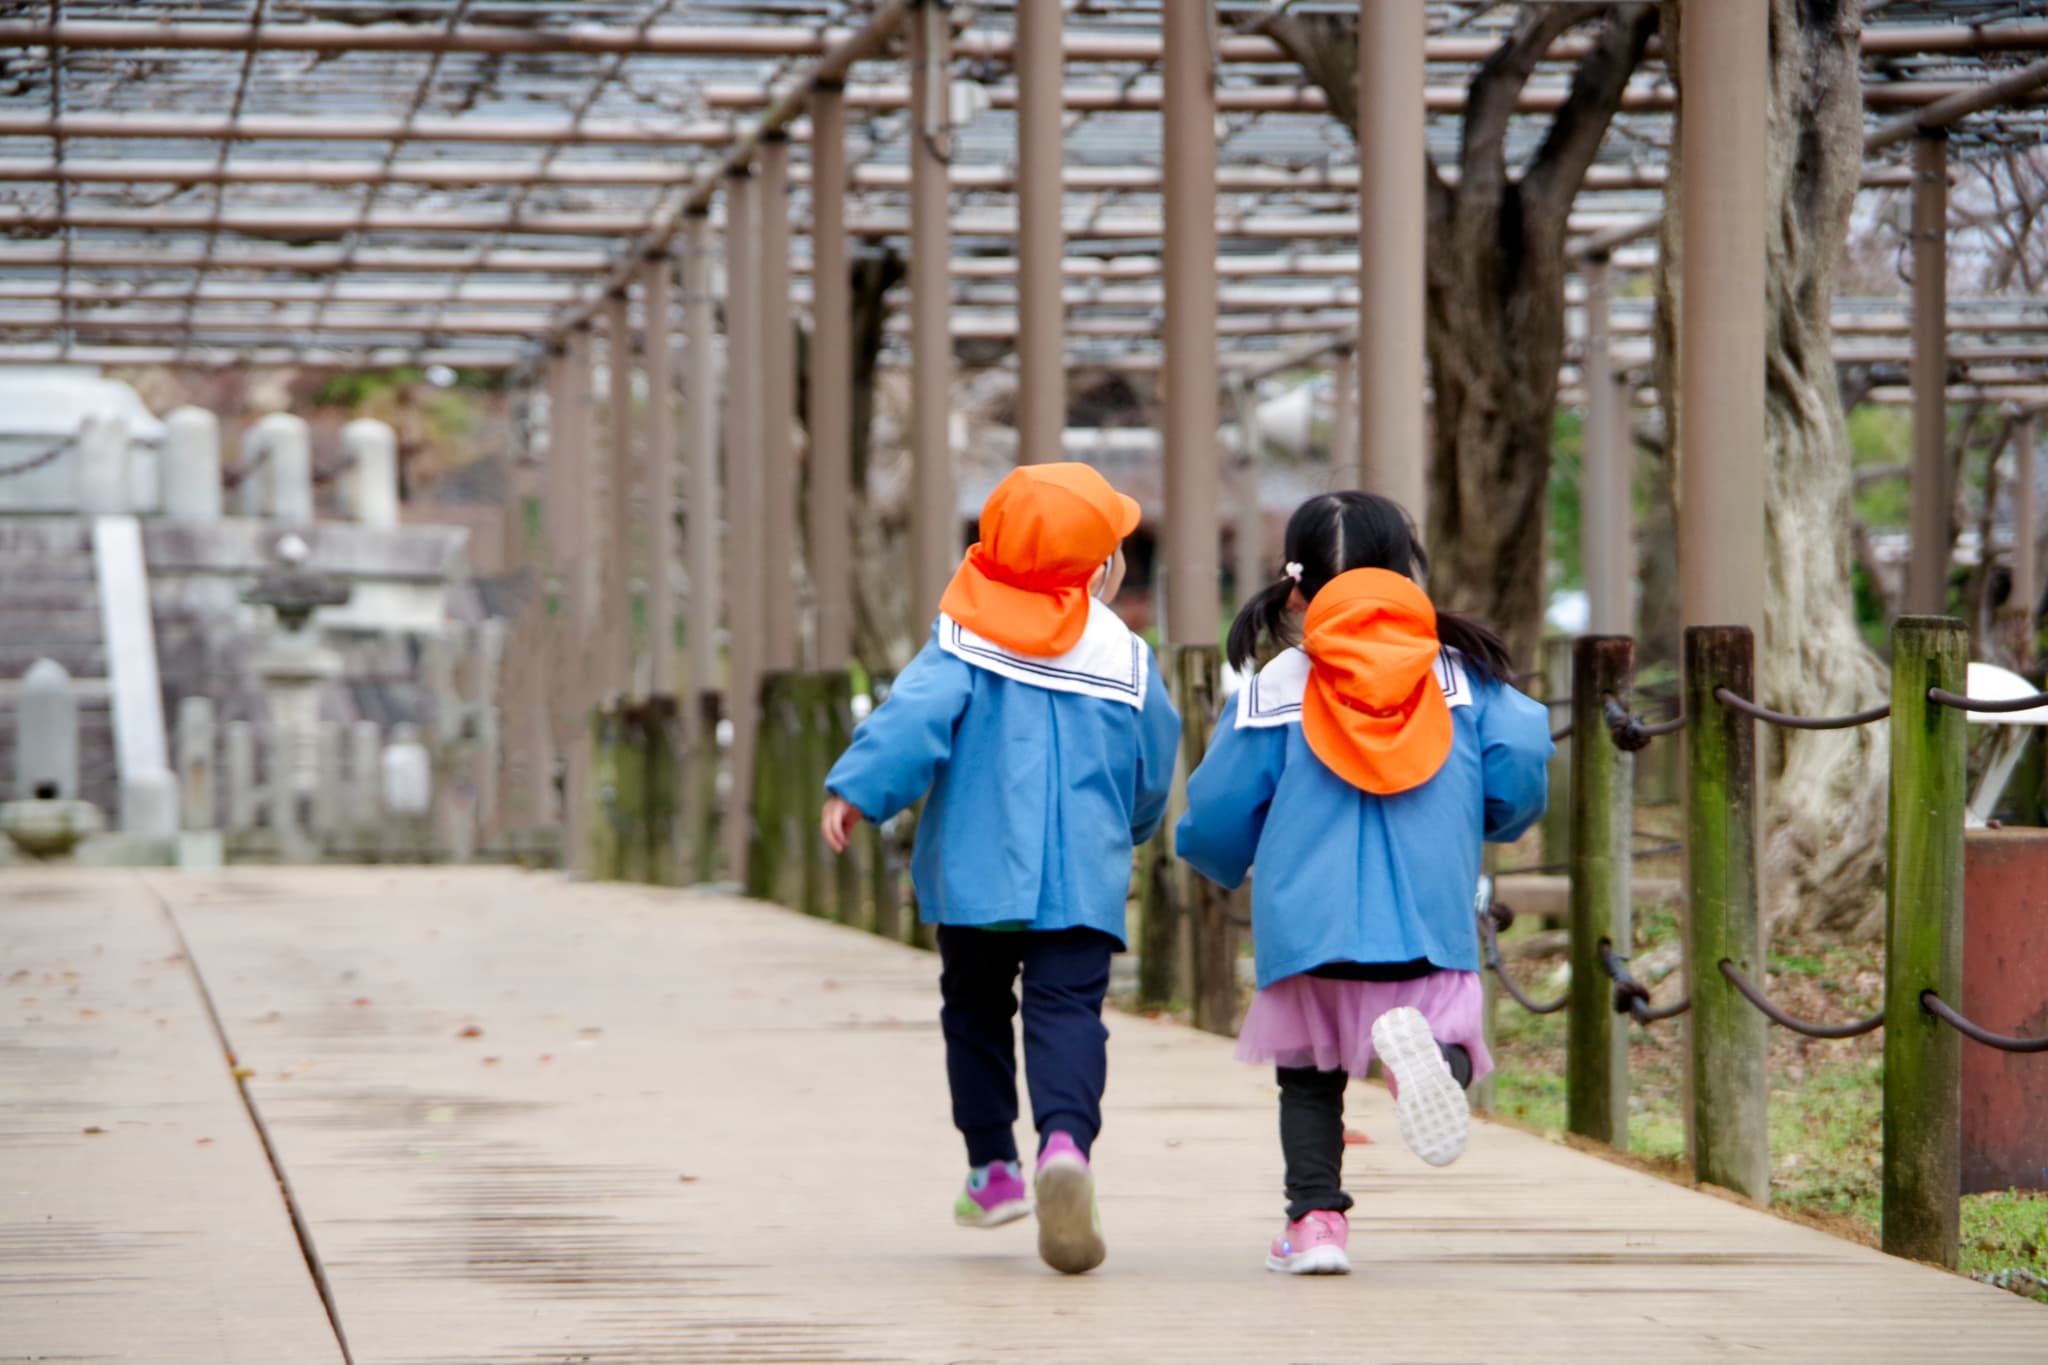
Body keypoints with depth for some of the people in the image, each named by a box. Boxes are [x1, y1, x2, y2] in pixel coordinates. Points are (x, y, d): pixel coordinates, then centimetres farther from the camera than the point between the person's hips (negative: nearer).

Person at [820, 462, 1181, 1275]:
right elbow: (1153, 773, 13)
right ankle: (1065, 1141, -35)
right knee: (1068, 1013, -8)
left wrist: (857, 789, -21)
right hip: (1082, 881, -1)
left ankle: (992, 1169, 24)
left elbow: (918, 713, -16)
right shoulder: (1126, 658, 4)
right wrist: (1127, 831, 33)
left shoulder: (966, 638, 1)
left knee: (975, 1010, 19)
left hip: (974, 872, 1)